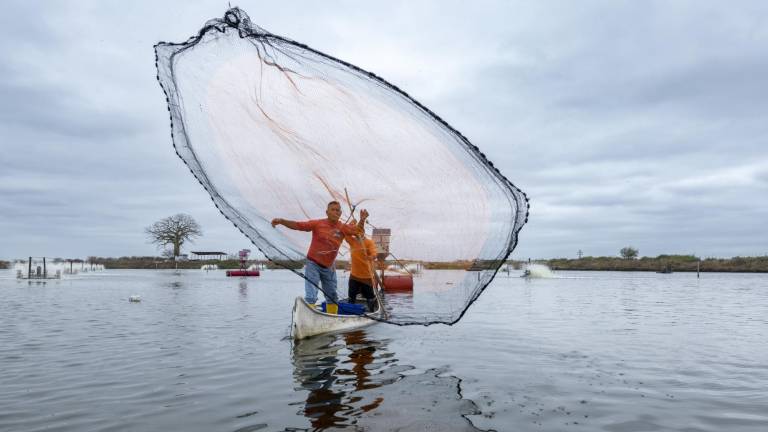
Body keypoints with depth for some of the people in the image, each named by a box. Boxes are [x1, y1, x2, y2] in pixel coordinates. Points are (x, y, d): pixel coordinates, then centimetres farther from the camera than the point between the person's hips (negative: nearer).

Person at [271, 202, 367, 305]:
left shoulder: (343, 228, -2)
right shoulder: (317, 224, -12)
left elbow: (358, 230, 4)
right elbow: (297, 225, -14)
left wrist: (362, 220, -16)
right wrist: (281, 221, -27)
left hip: (329, 268, 4)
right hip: (313, 265, -4)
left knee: (333, 299, 15)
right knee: (310, 298, -13)